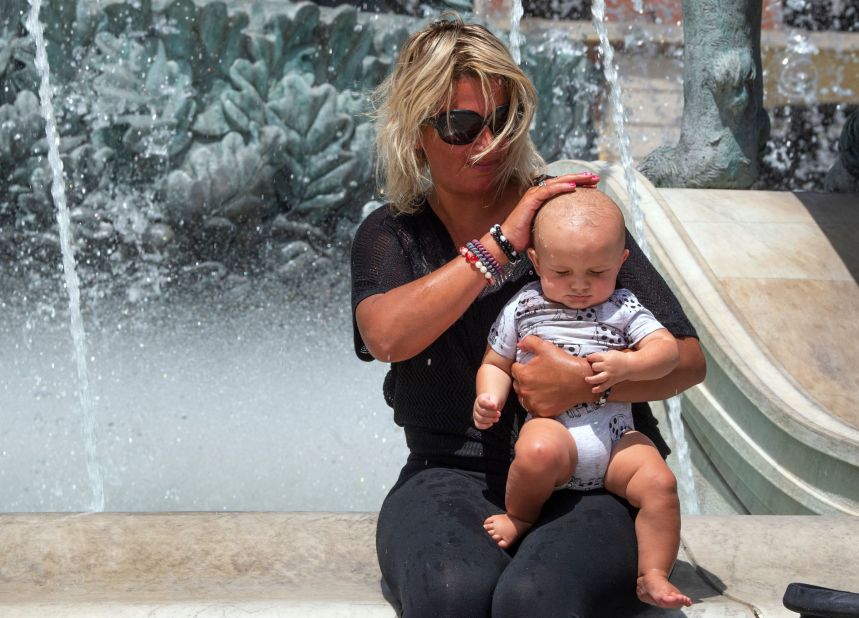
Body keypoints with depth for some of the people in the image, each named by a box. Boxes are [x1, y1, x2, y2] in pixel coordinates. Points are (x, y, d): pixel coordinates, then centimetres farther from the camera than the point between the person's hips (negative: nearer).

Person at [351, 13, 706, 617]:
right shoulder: (389, 236, 10)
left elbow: (687, 359, 1)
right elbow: (386, 336, -15)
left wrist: (588, 381, -19)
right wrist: (503, 241, -15)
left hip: (588, 481, -1)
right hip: (455, 475, 1)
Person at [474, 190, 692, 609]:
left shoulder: (623, 308, 11)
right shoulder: (523, 307, 10)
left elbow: (667, 349, 4)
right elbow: (495, 363, 14)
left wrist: (625, 364, -16)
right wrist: (489, 397, -7)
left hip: (615, 434, 2)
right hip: (550, 426, -2)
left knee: (659, 481, -22)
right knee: (538, 450, -37)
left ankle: (653, 575, -10)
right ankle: (519, 517, -7)